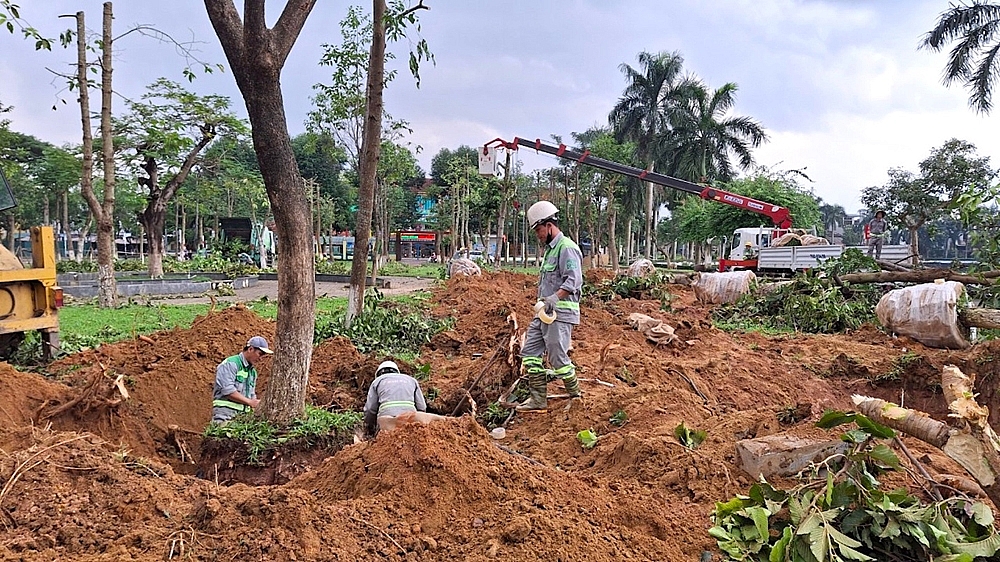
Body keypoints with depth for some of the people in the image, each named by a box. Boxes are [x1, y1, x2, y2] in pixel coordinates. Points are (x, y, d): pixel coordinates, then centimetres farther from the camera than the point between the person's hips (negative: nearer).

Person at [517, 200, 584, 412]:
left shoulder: (566, 247, -13)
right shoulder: (550, 249, 20)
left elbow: (574, 280, -25)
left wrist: (555, 297, -37)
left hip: (560, 313, -10)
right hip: (544, 312, 10)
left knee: (558, 357, -5)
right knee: (530, 352, 7)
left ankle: (576, 397, 12)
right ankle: (538, 399, 12)